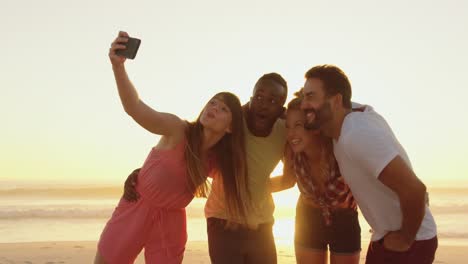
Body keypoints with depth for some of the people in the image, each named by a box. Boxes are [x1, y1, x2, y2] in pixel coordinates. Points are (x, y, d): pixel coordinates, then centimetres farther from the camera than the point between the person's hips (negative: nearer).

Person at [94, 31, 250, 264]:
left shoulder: (220, 161, -5)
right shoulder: (178, 130, -20)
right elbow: (134, 108, -38)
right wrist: (118, 66, -55)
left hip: (170, 222, 3)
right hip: (135, 210, -3)